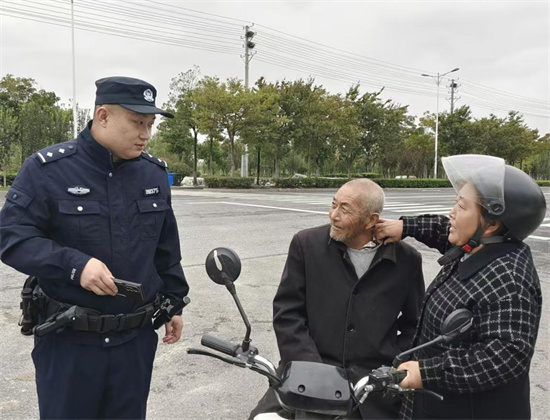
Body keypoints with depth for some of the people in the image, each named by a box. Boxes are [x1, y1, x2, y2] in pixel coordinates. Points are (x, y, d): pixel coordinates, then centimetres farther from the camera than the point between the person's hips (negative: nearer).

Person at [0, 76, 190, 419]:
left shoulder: (154, 172, 5)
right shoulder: (47, 169, -10)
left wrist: (174, 303, 14)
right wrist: (74, 264, -28)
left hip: (136, 339, 4)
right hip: (68, 340, -3)